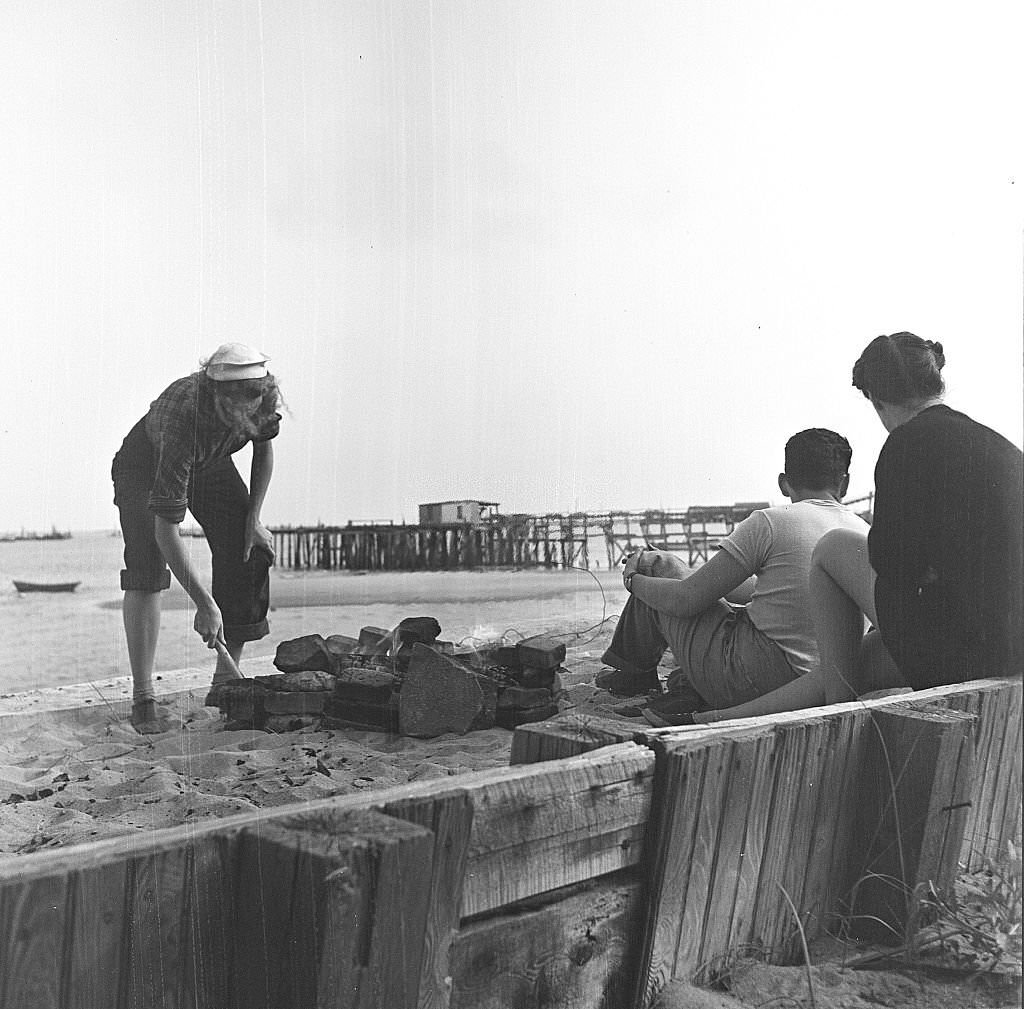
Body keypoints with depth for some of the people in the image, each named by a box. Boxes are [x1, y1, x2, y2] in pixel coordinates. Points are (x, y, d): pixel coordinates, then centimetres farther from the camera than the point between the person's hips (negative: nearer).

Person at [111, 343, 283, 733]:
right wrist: (204, 603, -46)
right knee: (147, 567, -24)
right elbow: (166, 528, -45)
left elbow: (264, 449, -3)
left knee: (251, 553, -9)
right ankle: (142, 698, -18)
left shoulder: (263, 399, -29)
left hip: (210, 464, 5)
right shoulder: (182, 421, -45)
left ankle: (226, 680, 2)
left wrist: (253, 518, -9)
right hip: (146, 464, -5)